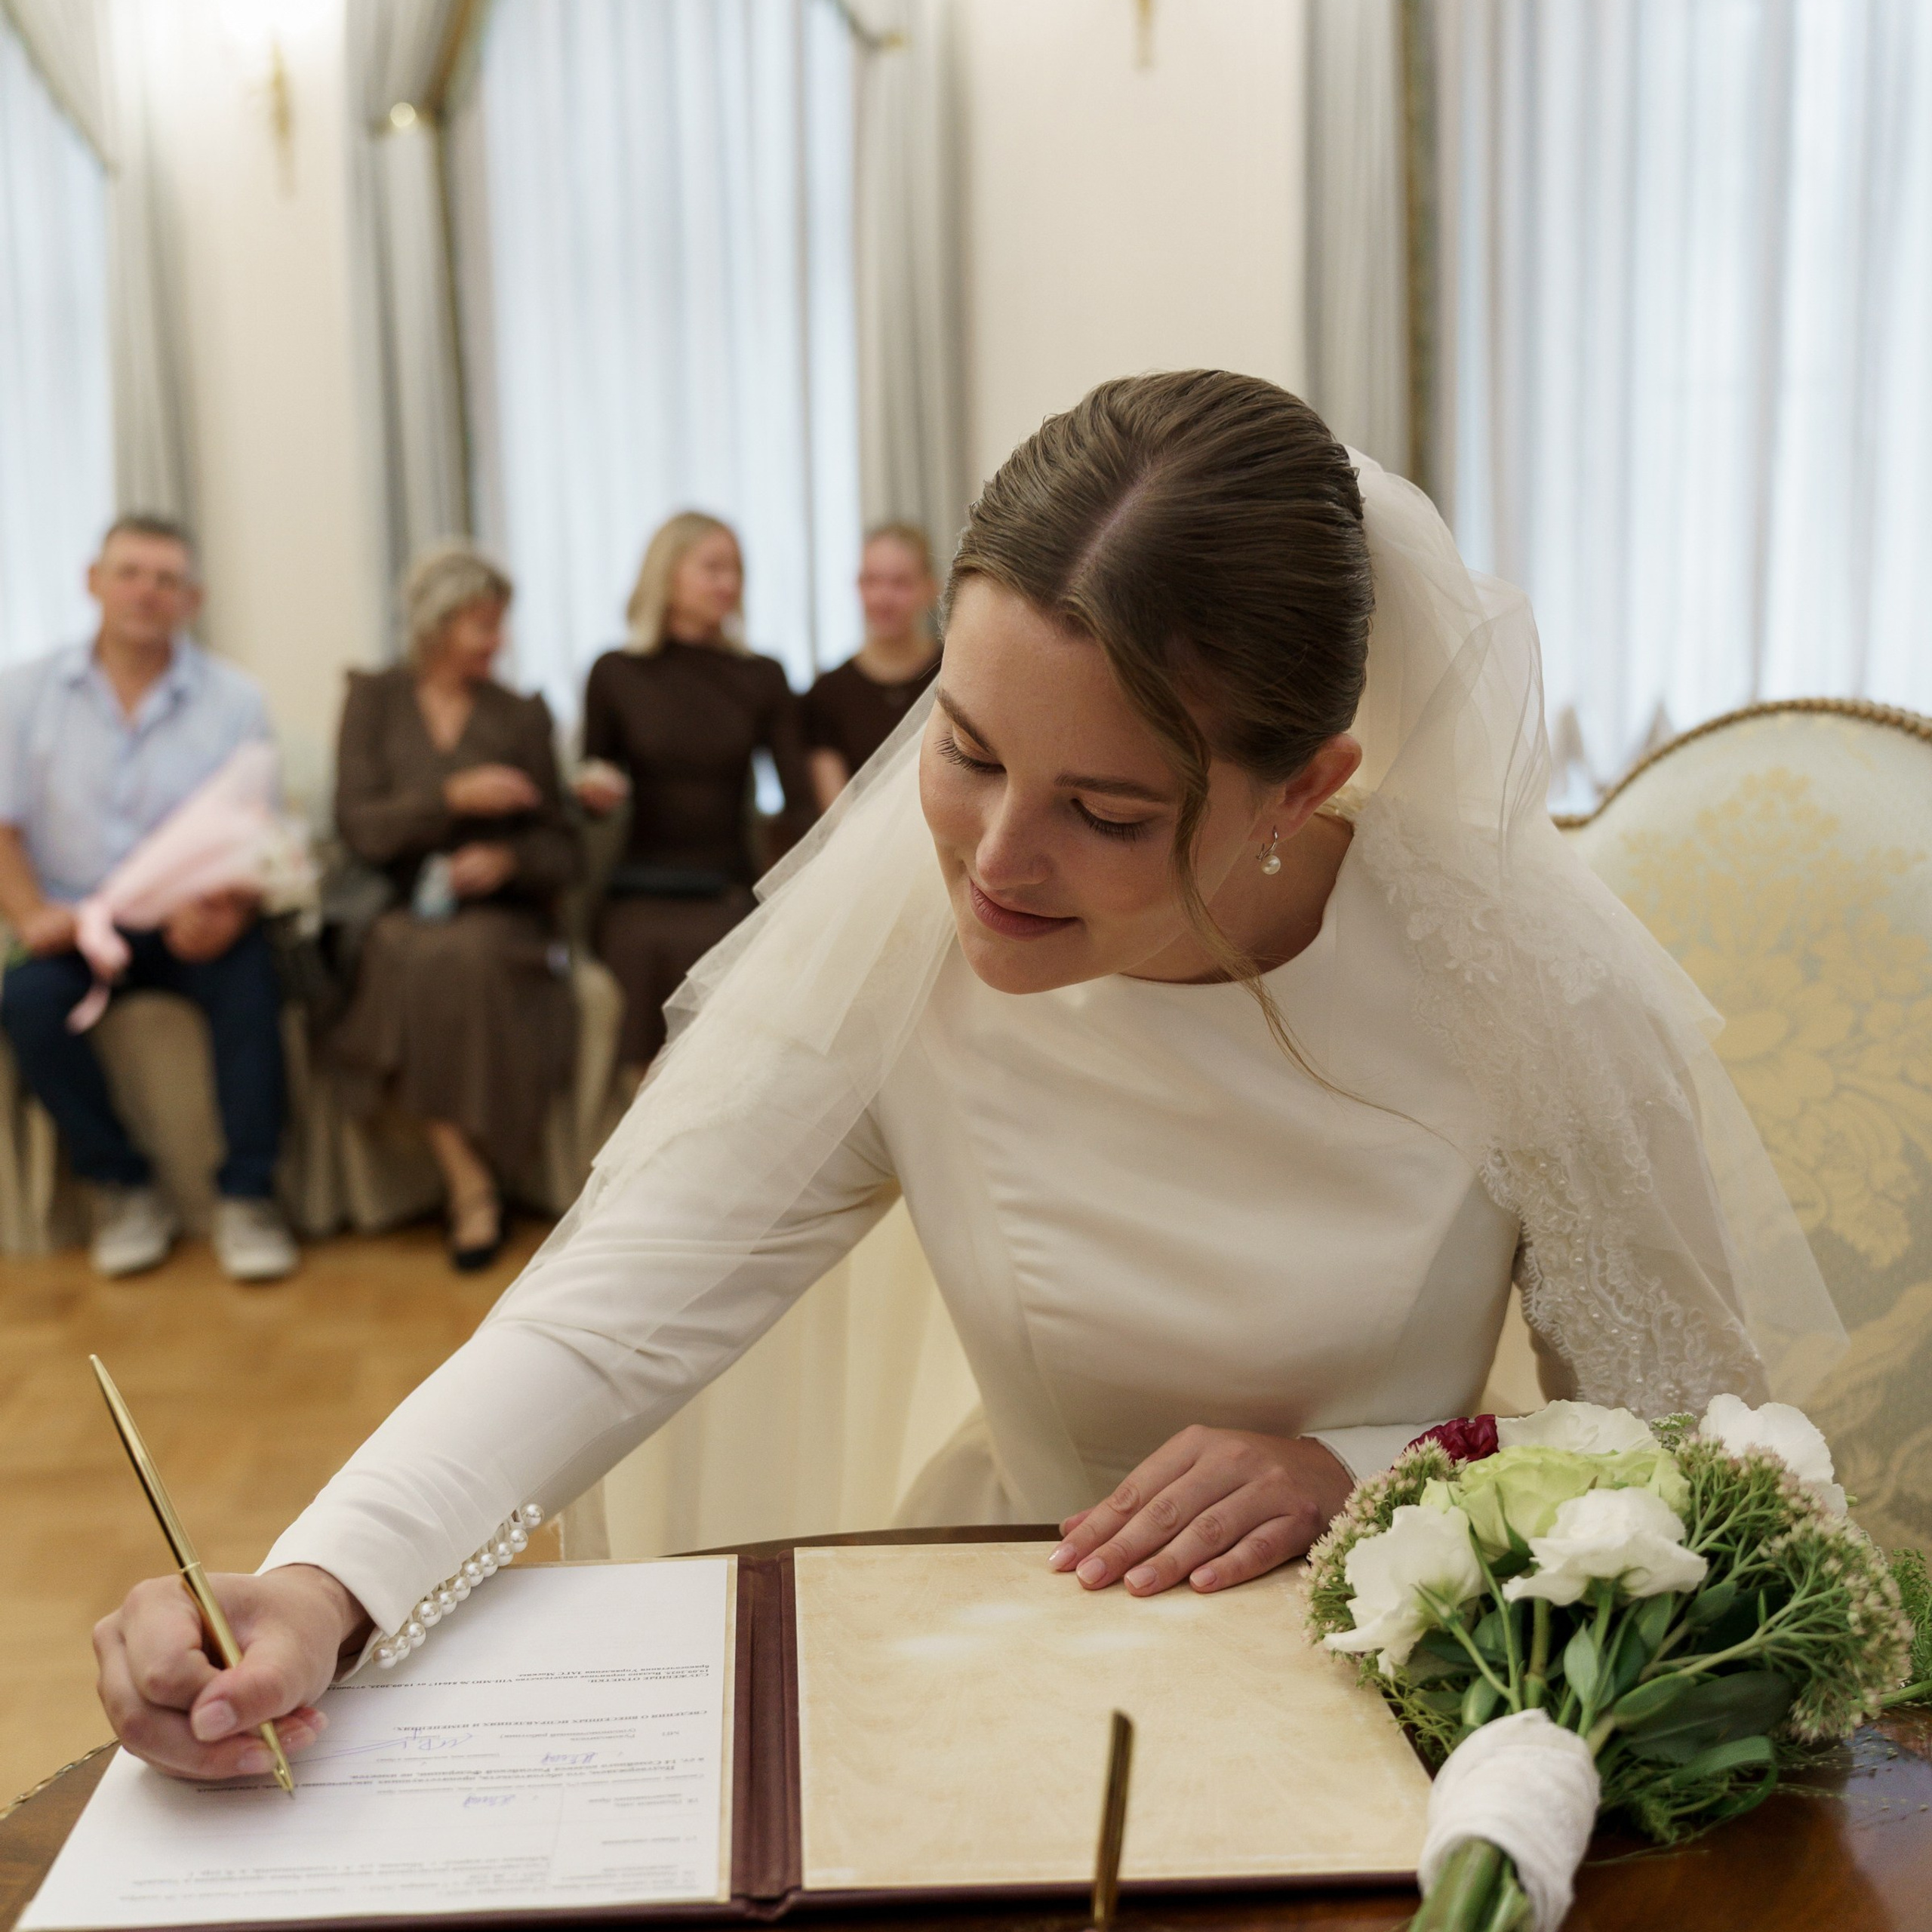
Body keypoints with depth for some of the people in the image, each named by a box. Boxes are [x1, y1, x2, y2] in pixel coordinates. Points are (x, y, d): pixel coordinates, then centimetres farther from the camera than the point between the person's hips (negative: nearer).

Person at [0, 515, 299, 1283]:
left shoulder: (233, 699, 4)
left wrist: (229, 909, -25)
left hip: (192, 924, -1)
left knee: (250, 975, -32)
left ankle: (246, 1196, -19)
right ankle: (123, 1190, -10)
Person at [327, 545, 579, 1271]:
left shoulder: (522, 715, 12)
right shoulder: (374, 699, 10)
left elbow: (562, 852, 10)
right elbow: (360, 828, -2)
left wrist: (509, 860, -11)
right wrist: (454, 798, -15)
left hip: (500, 918, 0)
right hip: (400, 916, 0)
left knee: (468, 957, -35)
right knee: (414, 960, -35)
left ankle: (470, 1182, -23)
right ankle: (472, 1183, -28)